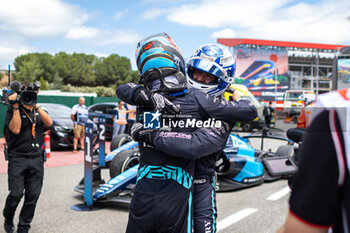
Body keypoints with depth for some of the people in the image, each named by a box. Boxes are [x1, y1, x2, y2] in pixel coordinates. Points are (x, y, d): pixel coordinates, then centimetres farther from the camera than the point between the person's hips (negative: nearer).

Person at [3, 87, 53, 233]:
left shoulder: (38, 111, 12)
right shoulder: (12, 111, 0)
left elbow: (49, 123, -7)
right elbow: (16, 129, -17)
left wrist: (36, 106, -13)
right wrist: (16, 107, -16)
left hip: (36, 159, 3)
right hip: (17, 158, -3)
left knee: (33, 196, 2)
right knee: (16, 194, -8)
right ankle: (8, 219, 22)